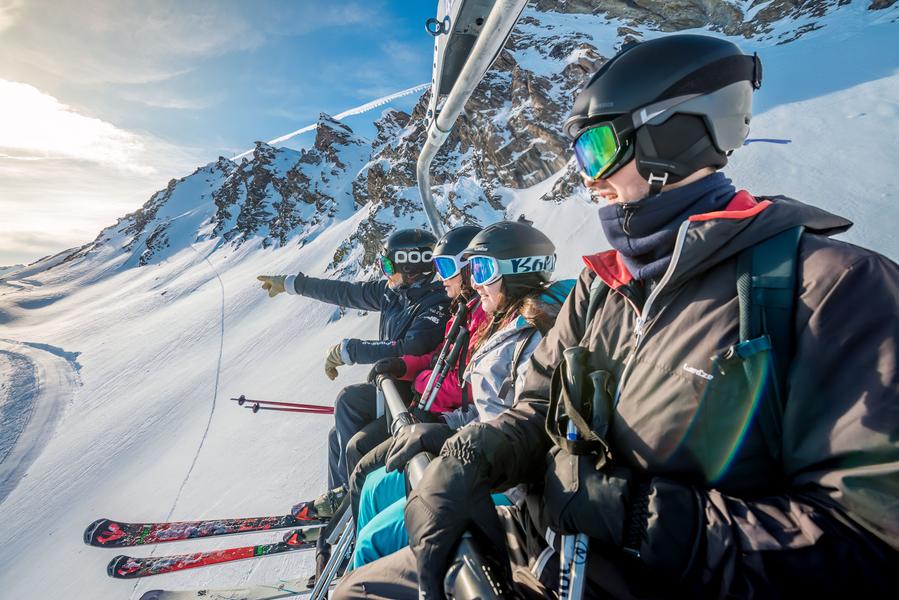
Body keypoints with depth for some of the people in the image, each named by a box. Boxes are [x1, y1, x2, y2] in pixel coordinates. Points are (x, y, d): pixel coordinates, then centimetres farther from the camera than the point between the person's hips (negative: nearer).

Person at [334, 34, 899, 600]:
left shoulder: (837, 286, -16)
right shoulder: (599, 285, 3)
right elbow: (539, 410, 5)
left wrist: (634, 512, -23)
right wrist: (467, 461, -15)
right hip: (542, 552, 5)